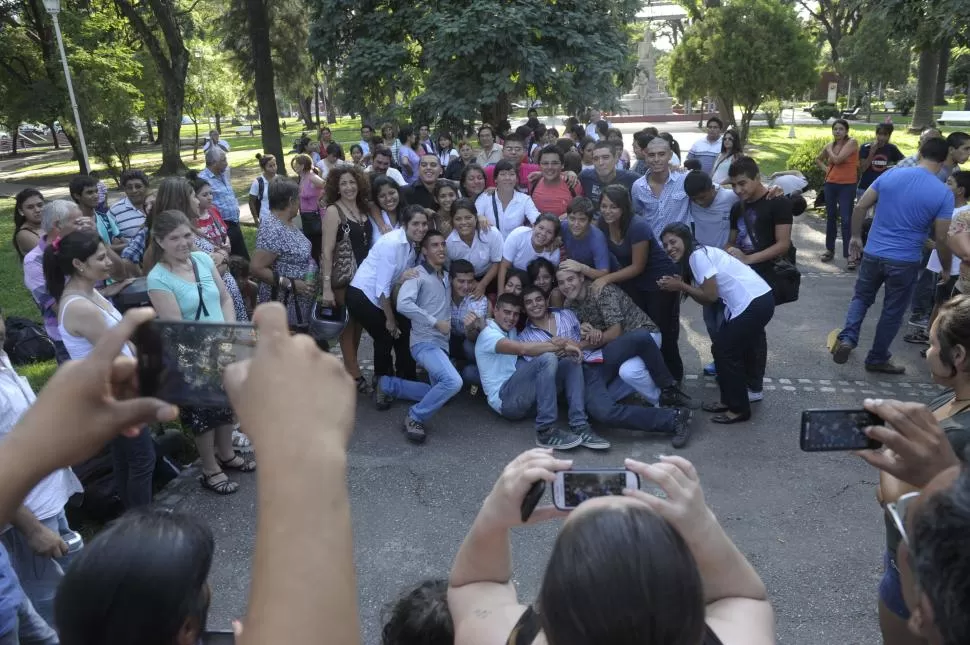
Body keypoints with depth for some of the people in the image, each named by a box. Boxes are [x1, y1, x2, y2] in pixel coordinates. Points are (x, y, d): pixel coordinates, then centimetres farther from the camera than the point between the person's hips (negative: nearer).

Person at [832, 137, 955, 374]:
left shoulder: (891, 175, -3)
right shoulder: (944, 193, -10)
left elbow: (860, 207, 0)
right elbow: (942, 238, -8)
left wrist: (855, 237, 13)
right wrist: (946, 269, 7)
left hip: (873, 254, 2)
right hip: (905, 262, -2)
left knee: (861, 297, 22)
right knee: (892, 312, 13)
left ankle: (847, 338, 2)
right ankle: (877, 359, 25)